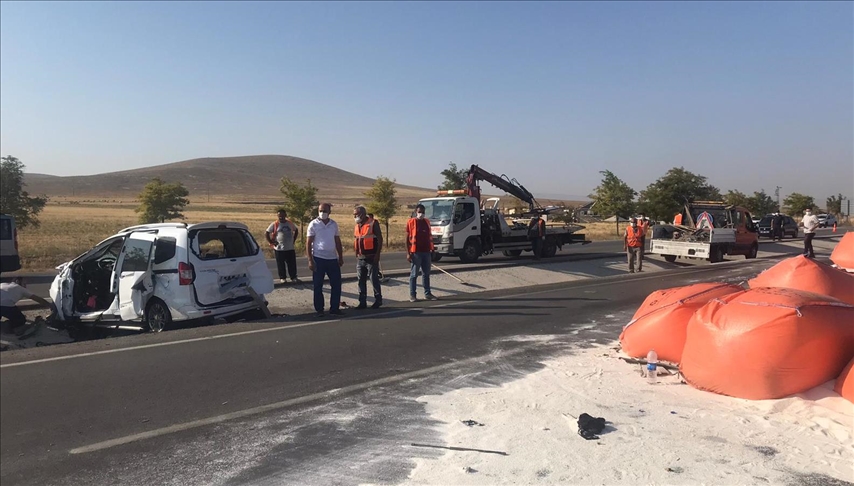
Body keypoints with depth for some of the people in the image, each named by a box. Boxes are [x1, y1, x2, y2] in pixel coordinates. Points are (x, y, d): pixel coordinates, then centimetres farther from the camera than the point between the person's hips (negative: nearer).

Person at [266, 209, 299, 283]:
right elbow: (267, 233, -2)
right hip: (279, 249, -3)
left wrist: (294, 240, 11)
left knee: (292, 264, 7)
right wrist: (271, 242, -6)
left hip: (290, 248, 3)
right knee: (281, 264, 5)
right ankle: (282, 278, 18)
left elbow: (296, 230, 20)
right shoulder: (274, 224, -5)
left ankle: (293, 277, 19)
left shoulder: (290, 223, 4)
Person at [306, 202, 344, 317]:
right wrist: (310, 260, -12)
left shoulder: (334, 224, 8)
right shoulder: (313, 224, -4)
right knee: (318, 286, 3)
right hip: (318, 259, -4)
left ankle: (334, 308, 15)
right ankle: (319, 310, 12)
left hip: (332, 258, 4)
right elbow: (308, 243, -5)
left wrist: (341, 257, 10)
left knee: (336, 284, 5)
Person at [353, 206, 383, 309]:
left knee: (374, 280, -1)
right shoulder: (357, 226, 13)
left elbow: (380, 239, -11)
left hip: (371, 257, -7)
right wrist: (356, 254, 14)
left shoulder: (373, 223, -8)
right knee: (361, 281, 9)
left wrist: (377, 254, -16)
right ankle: (362, 302, 16)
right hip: (360, 258, 7)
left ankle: (378, 300, 12)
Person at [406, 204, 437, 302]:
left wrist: (431, 249, 13)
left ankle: (427, 294, 18)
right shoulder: (411, 222, -5)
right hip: (415, 252, -5)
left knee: (426, 274, 11)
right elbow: (407, 238, -6)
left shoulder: (427, 222, 11)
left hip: (426, 251, 6)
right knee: (414, 274, 0)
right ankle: (412, 295, 4)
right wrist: (408, 253, -11)